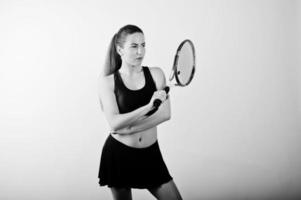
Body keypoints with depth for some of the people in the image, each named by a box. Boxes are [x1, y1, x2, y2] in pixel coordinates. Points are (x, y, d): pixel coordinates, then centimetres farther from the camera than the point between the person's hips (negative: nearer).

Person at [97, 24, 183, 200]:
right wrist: (148, 107, -28)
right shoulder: (107, 81, -5)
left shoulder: (156, 74, 1)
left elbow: (165, 114, -9)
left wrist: (129, 128, -18)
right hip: (118, 155, -2)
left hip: (150, 154, 2)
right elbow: (114, 122, -16)